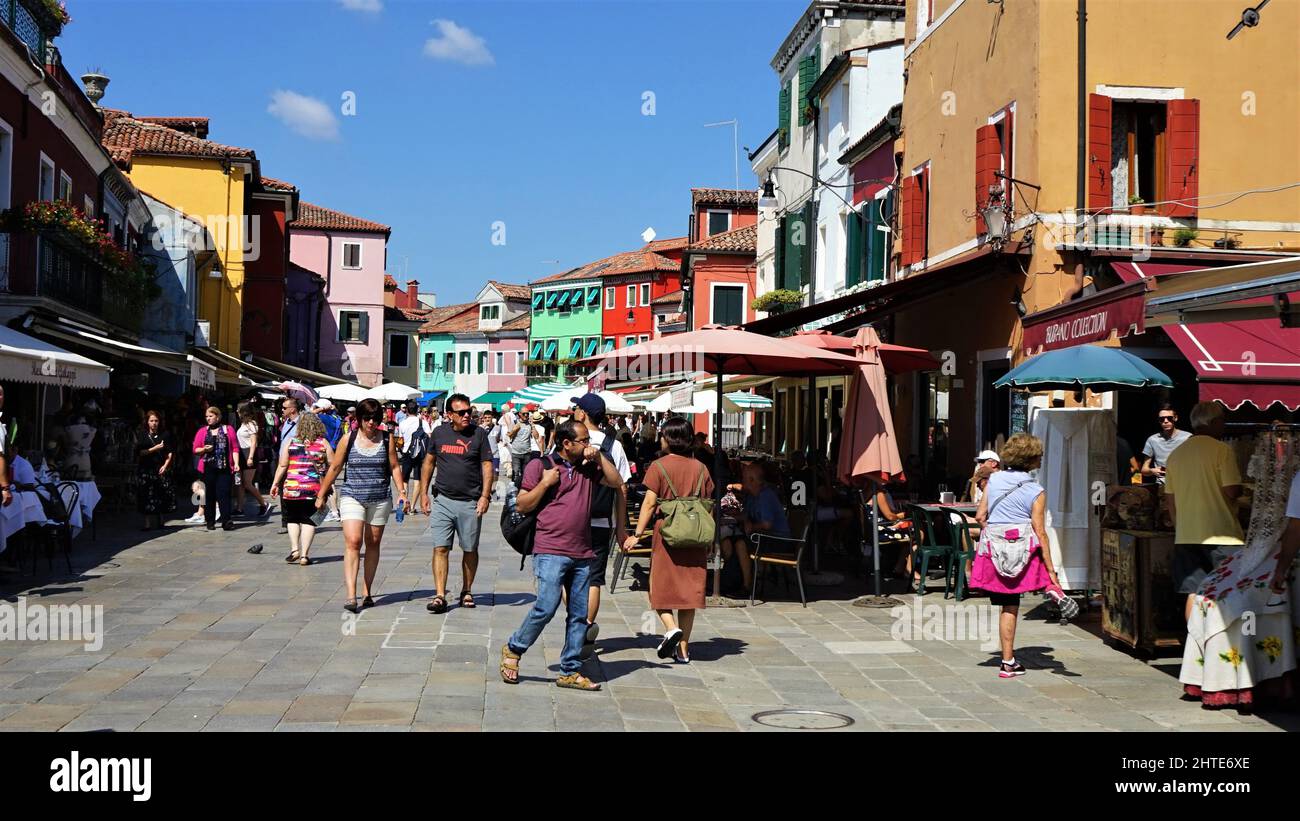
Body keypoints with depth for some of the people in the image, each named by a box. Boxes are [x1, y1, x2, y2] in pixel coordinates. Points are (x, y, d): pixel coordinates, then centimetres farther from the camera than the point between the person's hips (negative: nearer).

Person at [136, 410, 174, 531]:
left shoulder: (164, 436, 8)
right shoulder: (141, 435, 5)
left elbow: (169, 453, 6)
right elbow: (140, 452, -4)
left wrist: (165, 465, -7)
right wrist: (155, 448, -12)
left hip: (160, 469, 1)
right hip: (145, 469, -1)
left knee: (161, 496, -1)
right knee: (147, 497, -4)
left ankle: (159, 521, 10)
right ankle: (148, 523, -3)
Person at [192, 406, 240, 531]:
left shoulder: (228, 430, 7)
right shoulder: (202, 432, 10)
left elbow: (235, 448, 3)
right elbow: (195, 450, 10)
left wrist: (236, 463, -7)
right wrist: (204, 449, -10)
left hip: (224, 468, -2)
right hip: (208, 468, 2)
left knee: (224, 494, -7)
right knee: (209, 495, 6)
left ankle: (226, 521, -9)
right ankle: (210, 521, 13)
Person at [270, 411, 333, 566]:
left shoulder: (291, 442, 0)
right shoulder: (323, 443, 1)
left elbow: (282, 465, -2)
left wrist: (275, 484, 6)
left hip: (292, 488, 0)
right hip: (315, 489, 0)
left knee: (292, 519, 15)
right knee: (308, 520, 5)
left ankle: (294, 549, 2)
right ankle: (304, 554, 1)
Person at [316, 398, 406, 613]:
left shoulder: (387, 439, 4)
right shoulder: (349, 439, 1)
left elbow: (394, 467, 7)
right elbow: (334, 468, 7)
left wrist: (401, 492, -4)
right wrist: (321, 495, 10)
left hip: (380, 498, 2)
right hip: (352, 496, -2)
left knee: (373, 544, 9)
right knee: (352, 542, -15)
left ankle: (366, 592, 20)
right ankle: (351, 596, -21)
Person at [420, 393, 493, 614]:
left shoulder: (478, 434, -1)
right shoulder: (439, 433, 5)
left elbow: (487, 466, -2)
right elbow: (429, 462, 14)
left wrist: (485, 496, -11)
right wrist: (424, 493, 11)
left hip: (470, 502, -1)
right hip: (443, 500, 1)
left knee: (470, 549, 8)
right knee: (440, 548, -6)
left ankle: (466, 591, 23)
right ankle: (440, 596, -7)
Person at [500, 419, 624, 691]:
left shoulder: (588, 468, 15)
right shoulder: (540, 466, 0)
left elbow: (616, 482, 12)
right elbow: (522, 506, 0)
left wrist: (599, 457, 4)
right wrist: (545, 483, -12)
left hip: (582, 554, 6)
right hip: (551, 552, -6)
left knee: (579, 615, 5)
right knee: (546, 607, -15)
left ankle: (570, 671, 13)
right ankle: (513, 650, 7)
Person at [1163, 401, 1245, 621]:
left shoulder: (1175, 454, 10)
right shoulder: (1221, 450, -8)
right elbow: (1232, 491, -15)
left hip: (1186, 534, 5)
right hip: (1220, 533, -5)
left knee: (1194, 593, 7)